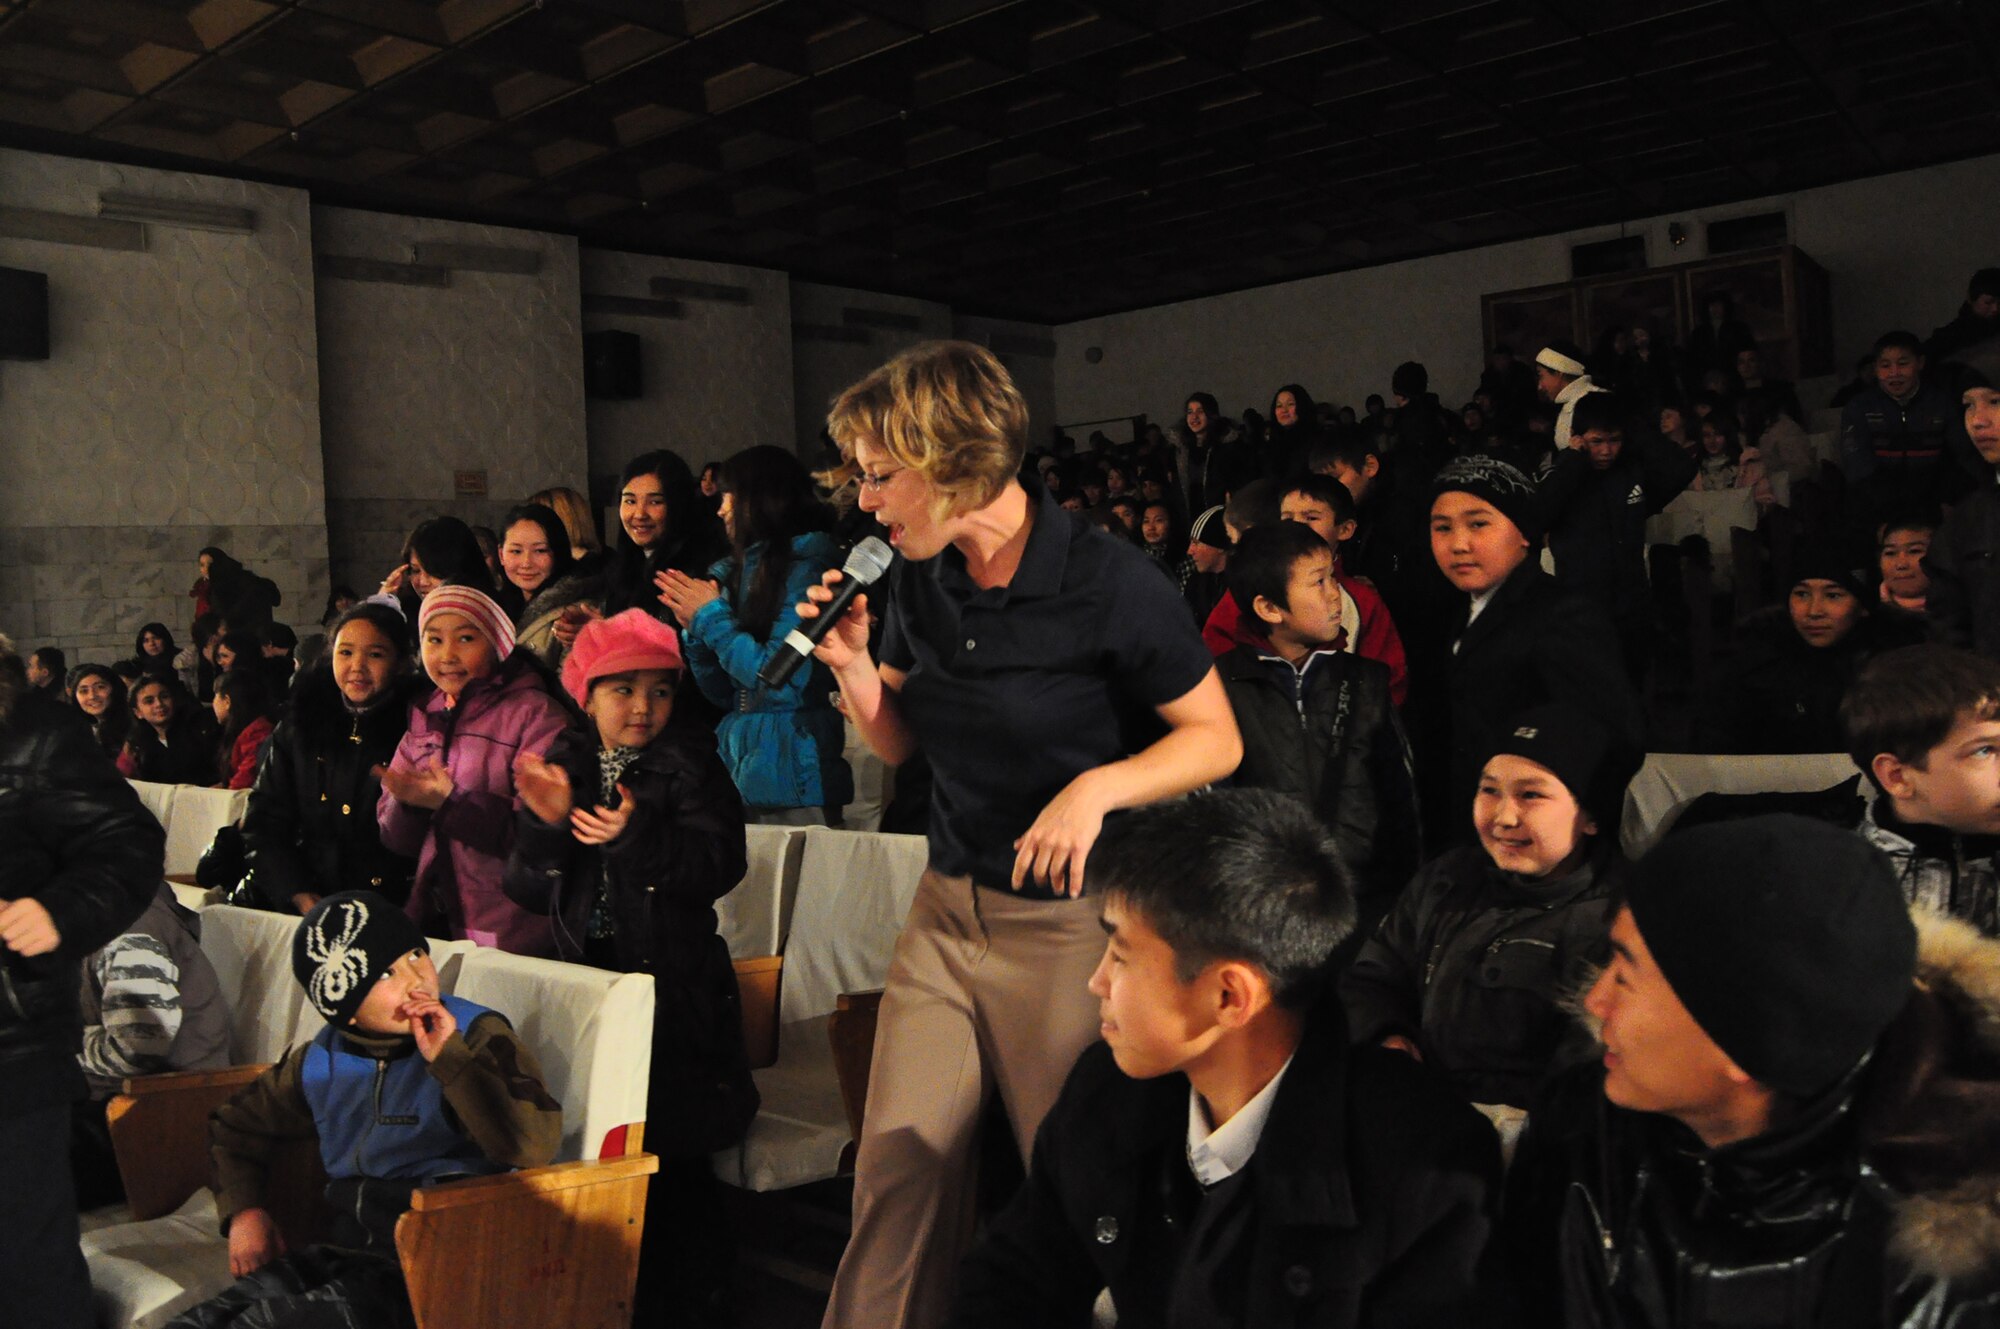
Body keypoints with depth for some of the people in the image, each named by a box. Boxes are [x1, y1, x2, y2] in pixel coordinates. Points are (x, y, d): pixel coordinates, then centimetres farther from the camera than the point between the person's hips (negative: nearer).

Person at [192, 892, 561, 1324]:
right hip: (342, 1252, 5)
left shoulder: (476, 1035, -6)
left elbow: (536, 1144, -22)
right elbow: (236, 1123, 29)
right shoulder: (320, 1062, 10)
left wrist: (450, 1058, -22)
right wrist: (243, 1210, 12)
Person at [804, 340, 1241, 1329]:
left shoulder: (1108, 584, -15)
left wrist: (1098, 784, -25)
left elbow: (1215, 740, -9)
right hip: (946, 909, 5)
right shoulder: (921, 580, 2)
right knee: (898, 1165, 5)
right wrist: (851, 663, -7)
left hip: (1068, 923, -5)